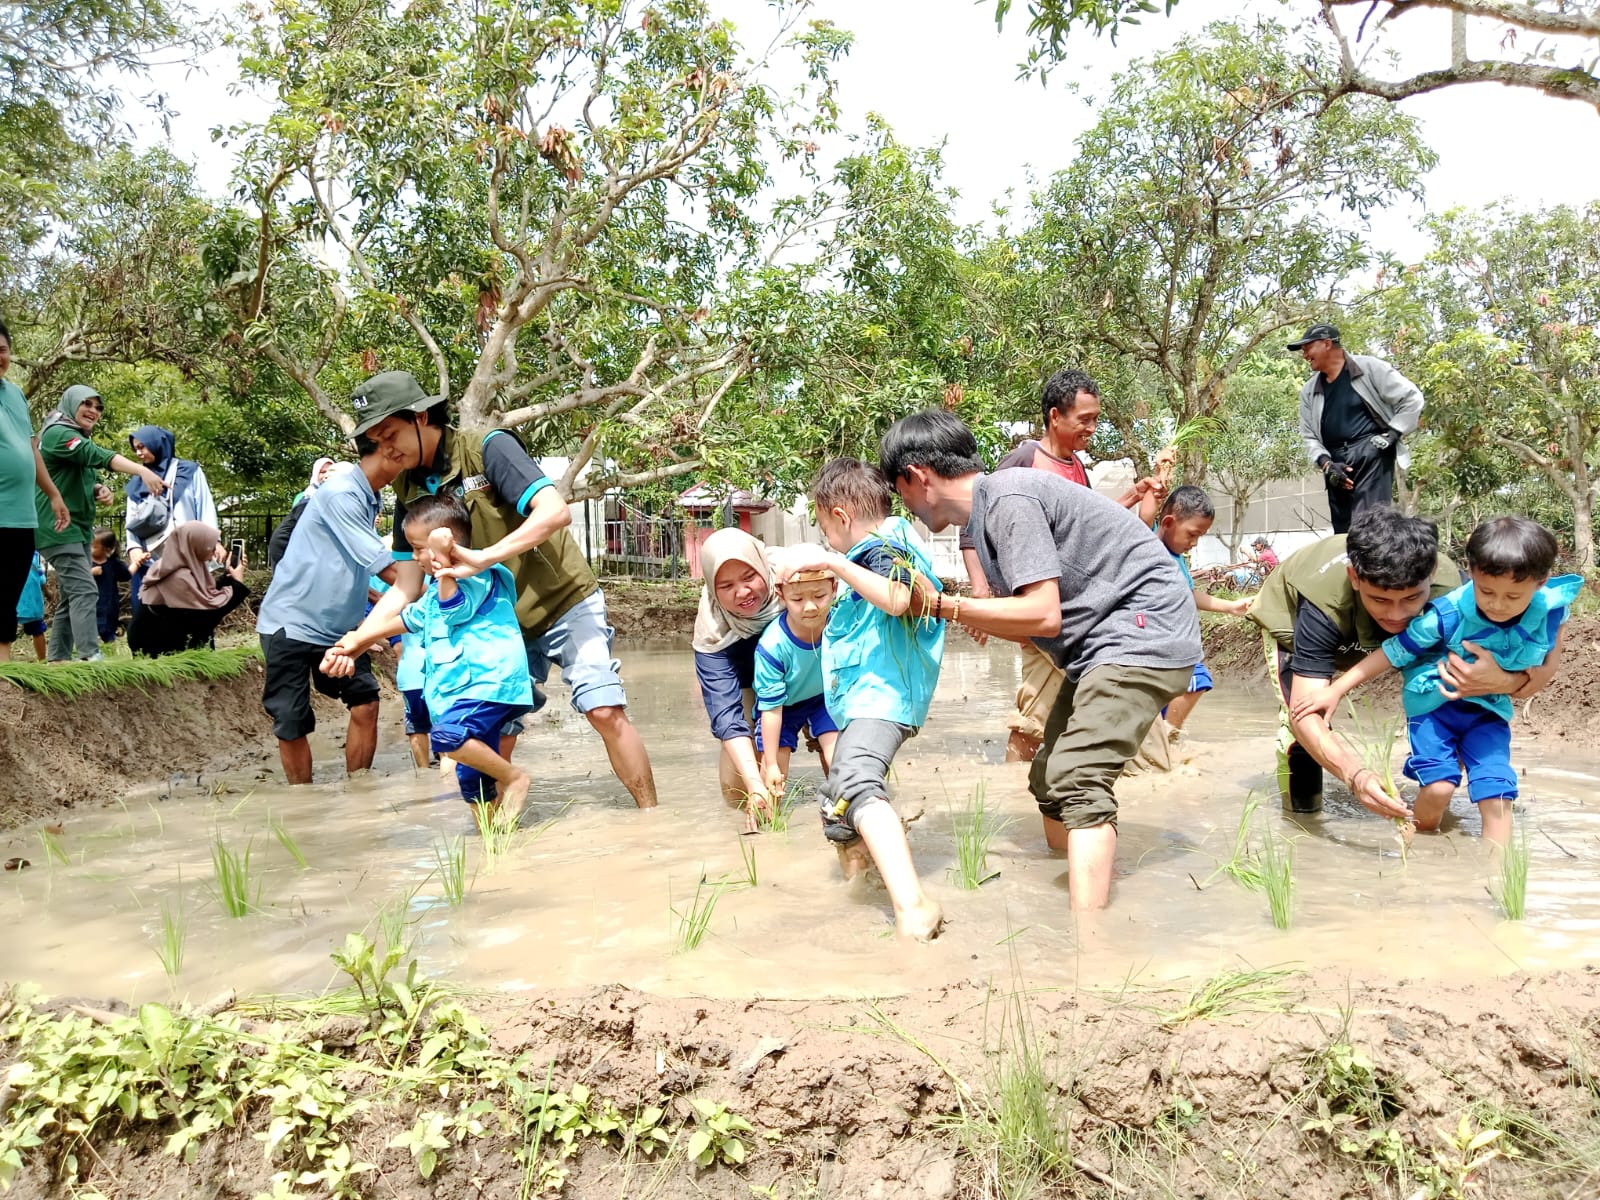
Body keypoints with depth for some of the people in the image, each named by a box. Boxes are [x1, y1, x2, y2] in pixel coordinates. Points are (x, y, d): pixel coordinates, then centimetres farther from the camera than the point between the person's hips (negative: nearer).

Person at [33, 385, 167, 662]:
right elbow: (99, 456, -29)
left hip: (77, 528, 10)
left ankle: (58, 659, 13)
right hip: (58, 526, -10)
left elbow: (87, 481, 25)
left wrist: (100, 491, -1)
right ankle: (90, 657, -27)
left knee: (71, 596, 9)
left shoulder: (80, 440, 20)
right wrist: (143, 471, -43)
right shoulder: (57, 434, -12)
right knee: (85, 591, -20)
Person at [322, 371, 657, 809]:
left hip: (565, 603, -5)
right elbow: (406, 588, 1)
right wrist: (357, 639, -14)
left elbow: (556, 511, -29)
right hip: (499, 624, 6)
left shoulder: (486, 448, -16)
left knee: (605, 711, -14)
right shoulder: (408, 492, 1)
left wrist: (485, 557, -37)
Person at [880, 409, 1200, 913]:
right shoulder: (985, 514, 12)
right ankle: (1081, 893, 23)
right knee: (1050, 780, 12)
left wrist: (945, 605, -15)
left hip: (1145, 630, -11)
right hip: (1101, 644, 11)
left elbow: (1042, 615, -22)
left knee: (1078, 784, -20)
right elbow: (1023, 621, 10)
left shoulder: (1008, 498, -17)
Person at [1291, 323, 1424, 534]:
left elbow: (1412, 398, 0)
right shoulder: (1309, 391, 15)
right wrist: (1326, 463, -4)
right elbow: (1310, 436, 14)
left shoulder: (1368, 368, 0)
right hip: (1336, 462, 6)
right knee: (1343, 530, 4)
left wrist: (1390, 436, -8)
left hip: (1371, 453, -6)